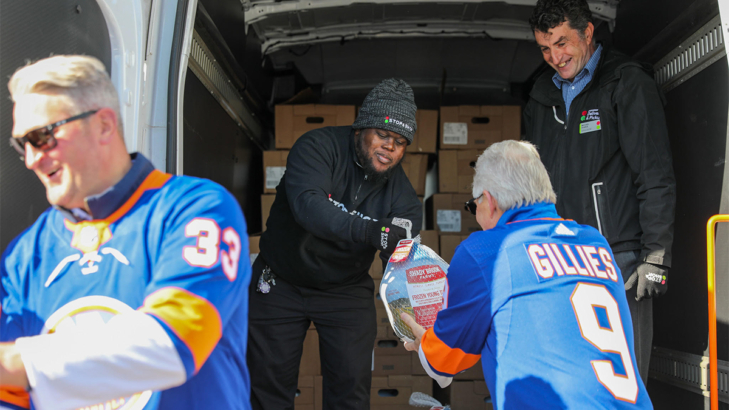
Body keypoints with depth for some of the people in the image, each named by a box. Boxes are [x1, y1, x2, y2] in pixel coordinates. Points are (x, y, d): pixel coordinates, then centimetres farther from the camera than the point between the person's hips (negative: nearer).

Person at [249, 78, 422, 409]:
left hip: (346, 291, 2)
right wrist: (371, 231, -49)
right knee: (269, 380, 6)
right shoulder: (319, 146, -19)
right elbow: (308, 204, -37)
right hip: (281, 282, -2)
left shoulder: (401, 193, -10)